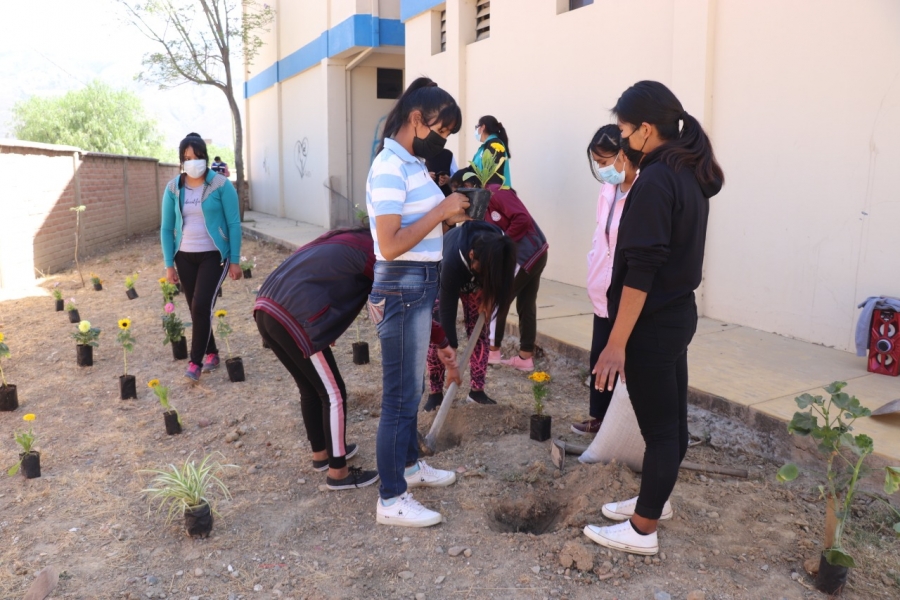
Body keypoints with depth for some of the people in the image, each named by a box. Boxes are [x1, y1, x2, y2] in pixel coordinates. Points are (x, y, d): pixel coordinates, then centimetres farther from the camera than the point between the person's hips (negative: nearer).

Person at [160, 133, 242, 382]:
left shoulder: (221, 185, -8)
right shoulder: (173, 188, 2)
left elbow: (234, 223, -6)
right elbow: (166, 228, 6)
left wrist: (235, 261, -8)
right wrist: (169, 264, 3)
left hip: (214, 255, -4)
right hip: (185, 257, 4)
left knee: (202, 306, -14)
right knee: (196, 309, 9)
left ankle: (195, 362, -5)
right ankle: (212, 353, 26)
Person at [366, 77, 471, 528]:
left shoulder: (414, 163, 11)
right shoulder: (390, 168, -18)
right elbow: (390, 245, -25)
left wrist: (449, 217, 0)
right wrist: (442, 211, -21)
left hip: (421, 286, 10)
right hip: (402, 290, -10)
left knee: (411, 387, 21)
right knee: (400, 394, -1)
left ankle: (409, 464, 39)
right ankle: (391, 500, 12)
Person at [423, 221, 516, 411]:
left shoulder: (498, 248, -35)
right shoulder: (453, 260, -45)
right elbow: (447, 311, -39)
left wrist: (488, 295, -20)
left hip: (475, 282, 4)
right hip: (441, 278, -3)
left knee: (480, 332, -4)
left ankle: (477, 391, 5)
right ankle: (435, 393, 3)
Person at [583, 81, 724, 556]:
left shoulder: (654, 182, -21)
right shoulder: (691, 174, 8)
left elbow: (641, 271, -24)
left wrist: (616, 343, -22)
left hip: (653, 323, -9)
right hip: (678, 313, 9)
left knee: (658, 425, 1)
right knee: (671, 417, 19)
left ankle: (641, 531, 16)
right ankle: (655, 500, 36)